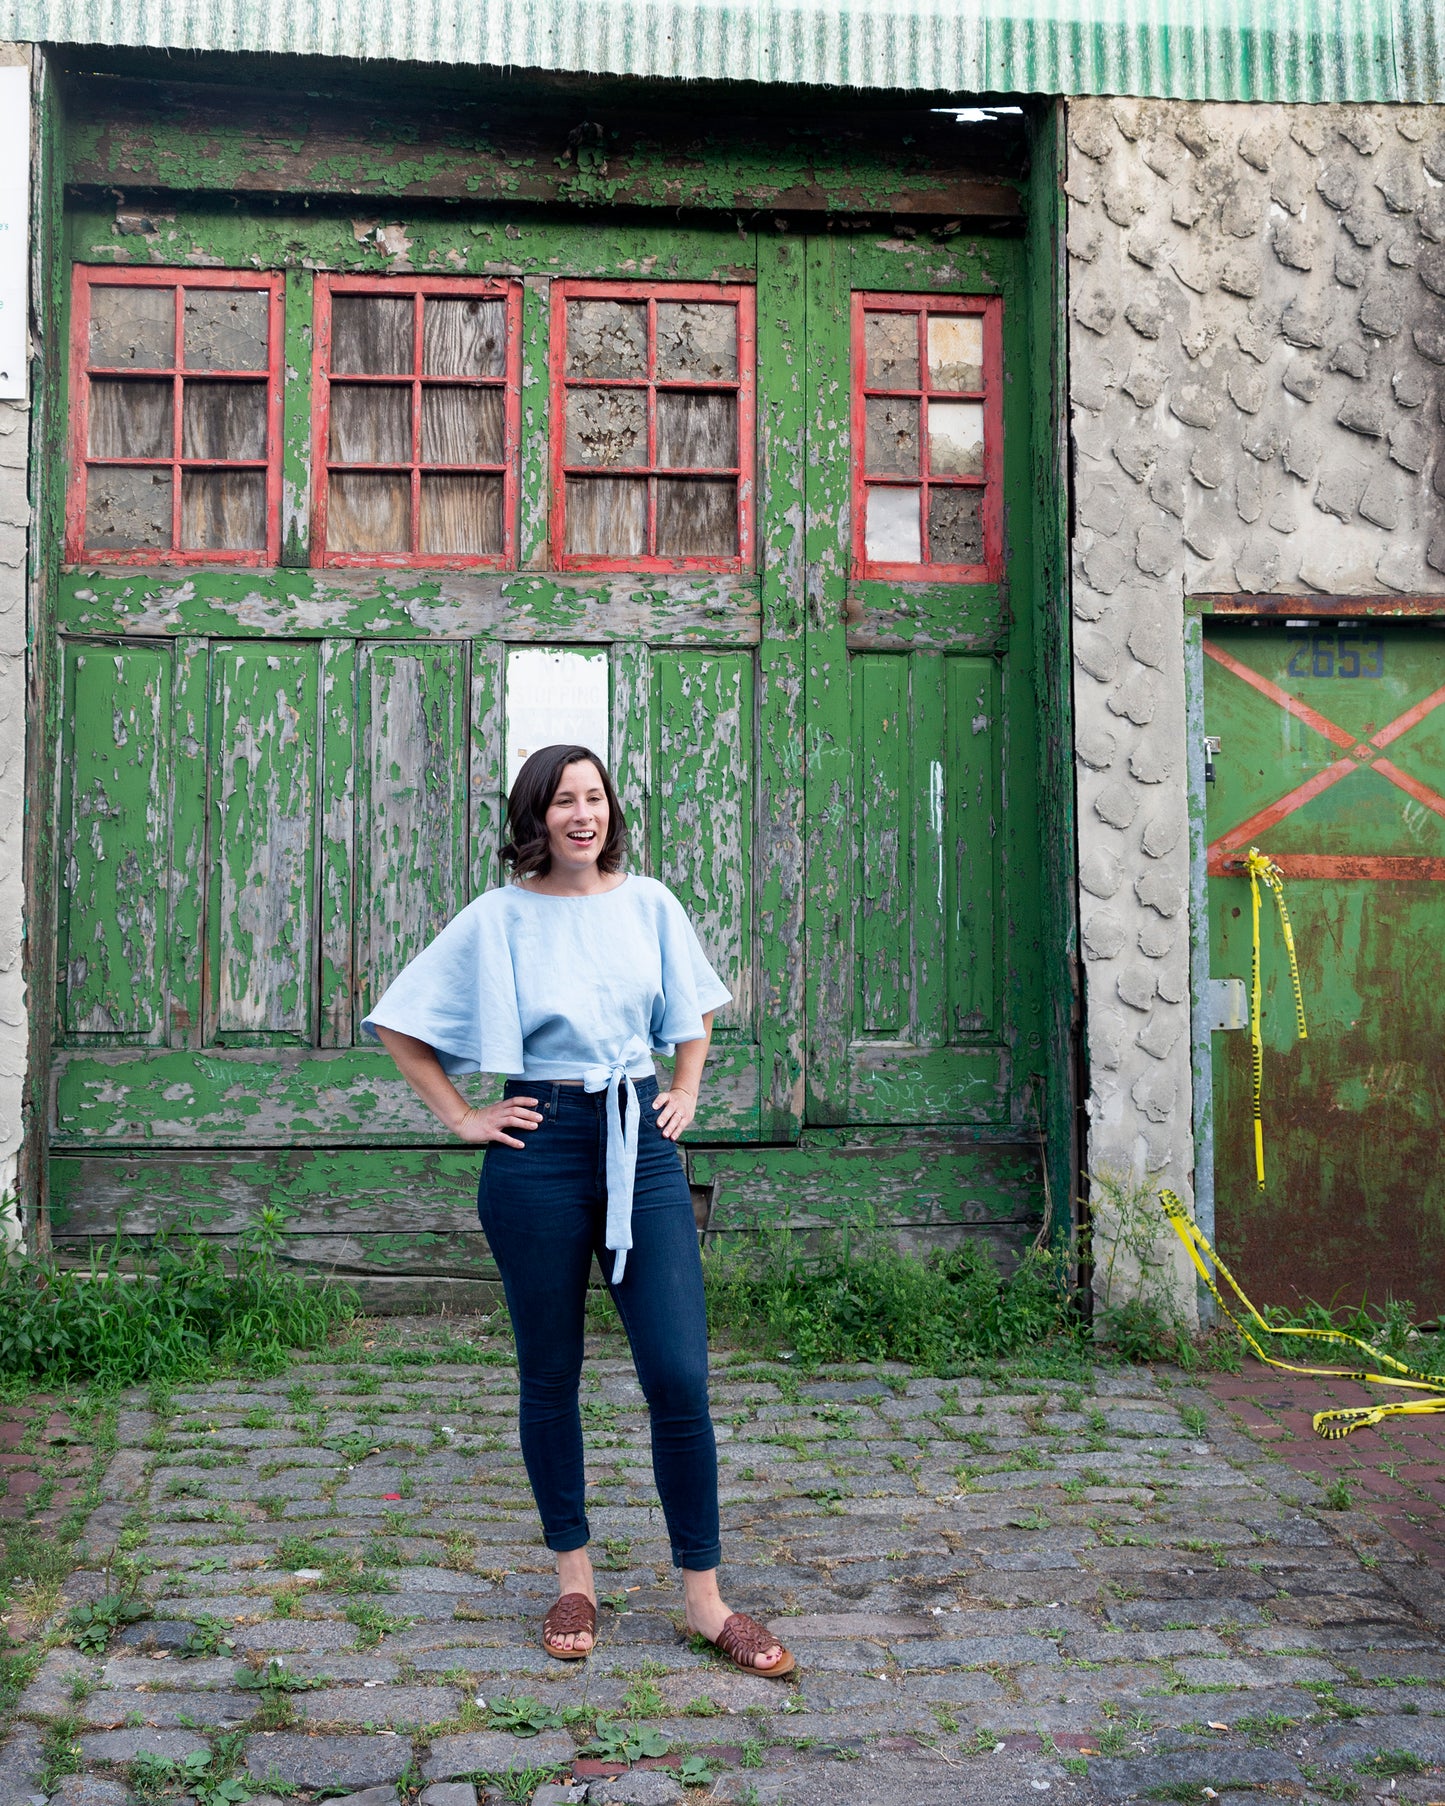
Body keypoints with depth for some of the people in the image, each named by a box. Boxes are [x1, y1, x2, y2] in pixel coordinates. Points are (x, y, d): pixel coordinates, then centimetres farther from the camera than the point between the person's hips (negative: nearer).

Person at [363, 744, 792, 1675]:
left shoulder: (650, 903, 6)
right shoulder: (498, 917, 0)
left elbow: (695, 1006, 23)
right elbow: (399, 1022, 6)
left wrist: (686, 1094, 13)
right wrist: (461, 1117, 0)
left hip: (642, 1144, 1)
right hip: (540, 1149, -1)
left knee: (680, 1376, -4)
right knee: (551, 1375, 8)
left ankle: (704, 1596, 9)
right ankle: (574, 1577, 26)